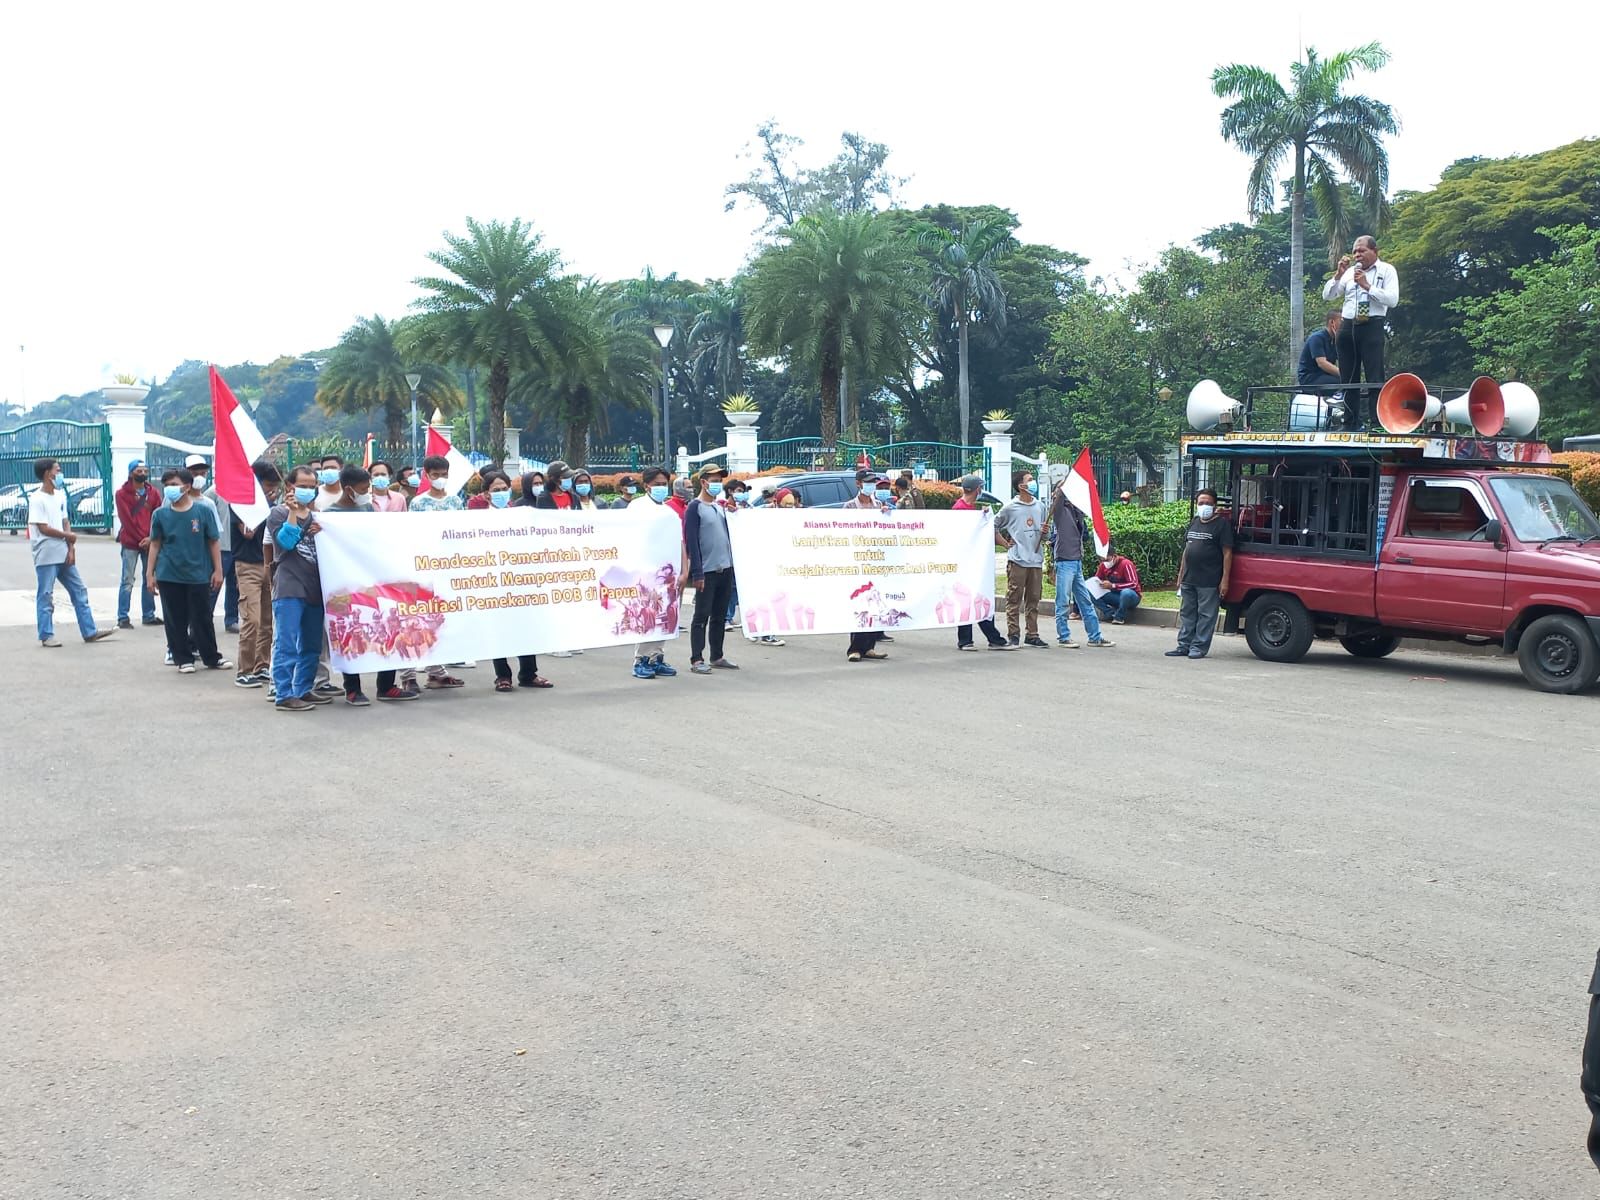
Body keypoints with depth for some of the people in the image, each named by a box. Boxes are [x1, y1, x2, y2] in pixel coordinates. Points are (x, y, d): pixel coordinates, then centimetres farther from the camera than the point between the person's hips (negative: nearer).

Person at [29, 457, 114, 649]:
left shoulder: (59, 495, 11)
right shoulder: (37, 499, -11)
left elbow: (65, 522, 10)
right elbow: (43, 528, -15)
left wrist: (71, 548, -1)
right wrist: (68, 536, -4)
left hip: (63, 554, 8)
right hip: (46, 556, -8)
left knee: (79, 591, 8)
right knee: (45, 596, 0)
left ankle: (89, 632, 12)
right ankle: (46, 636, 6)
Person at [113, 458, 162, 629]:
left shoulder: (153, 493, 9)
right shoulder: (122, 494, -2)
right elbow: (126, 519, -7)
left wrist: (151, 538, -9)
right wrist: (141, 539, -11)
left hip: (149, 543, 4)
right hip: (130, 543, -4)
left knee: (149, 579, 9)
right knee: (127, 581, -4)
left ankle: (149, 615, 18)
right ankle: (122, 618, -2)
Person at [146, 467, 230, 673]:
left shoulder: (203, 511, -4)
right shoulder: (161, 514, 1)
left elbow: (213, 542, 1)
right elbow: (155, 545, 7)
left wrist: (218, 570, 0)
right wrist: (150, 574, 5)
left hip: (198, 575, -1)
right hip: (169, 576, 2)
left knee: (202, 619, 6)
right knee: (176, 621, 6)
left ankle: (211, 658, 18)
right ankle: (183, 659, 17)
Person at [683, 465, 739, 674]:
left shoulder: (720, 506, 14)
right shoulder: (695, 507, -8)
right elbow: (691, 541, -13)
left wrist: (731, 565, 10)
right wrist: (697, 572, -17)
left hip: (725, 569, 7)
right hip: (706, 571, -7)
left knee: (719, 615, 11)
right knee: (702, 616, -4)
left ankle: (717, 657, 18)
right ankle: (696, 660, -1)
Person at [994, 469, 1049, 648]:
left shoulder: (1040, 506, 12)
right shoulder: (1010, 507, -3)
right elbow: (993, 526, 4)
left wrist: (1044, 533, 0)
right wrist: (1005, 544, -1)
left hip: (1036, 560, 5)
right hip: (1017, 560, -5)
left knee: (1033, 600, 8)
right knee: (1014, 600, -2)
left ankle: (1032, 636, 14)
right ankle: (1013, 636, 3)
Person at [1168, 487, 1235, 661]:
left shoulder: (1222, 524, -4)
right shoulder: (1194, 523, 17)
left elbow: (1227, 553, -9)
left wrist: (1225, 580, -15)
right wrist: (1180, 575, 19)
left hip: (1209, 582, -7)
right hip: (1189, 580, 7)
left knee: (1206, 616, -2)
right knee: (1187, 614, 11)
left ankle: (1199, 647, 2)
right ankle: (1184, 645, 17)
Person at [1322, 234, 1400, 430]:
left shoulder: (1386, 271, 3)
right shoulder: (1349, 272, 16)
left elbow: (1392, 299, -10)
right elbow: (1327, 296, 12)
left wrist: (1367, 286, -13)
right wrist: (1338, 274, -1)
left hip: (1372, 327, -5)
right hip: (1347, 327, 5)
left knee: (1375, 379, -11)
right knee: (1348, 380, 7)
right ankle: (1351, 425, 12)